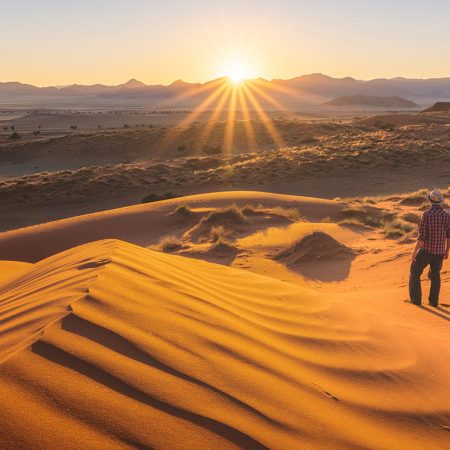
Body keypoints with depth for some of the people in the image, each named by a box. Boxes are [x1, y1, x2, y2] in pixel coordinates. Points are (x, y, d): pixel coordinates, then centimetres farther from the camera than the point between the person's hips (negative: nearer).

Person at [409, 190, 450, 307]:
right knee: (435, 275, 24)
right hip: (439, 251, 4)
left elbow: (422, 236, -18)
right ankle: (433, 301, 21)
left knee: (415, 273, 13)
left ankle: (416, 299, 9)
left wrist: (415, 251, -7)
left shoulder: (427, 214, -17)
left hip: (426, 250, -4)